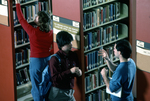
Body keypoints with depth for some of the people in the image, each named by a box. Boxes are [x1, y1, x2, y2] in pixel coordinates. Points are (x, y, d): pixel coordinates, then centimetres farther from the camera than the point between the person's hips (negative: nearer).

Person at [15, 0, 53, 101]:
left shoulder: (33, 32, -17)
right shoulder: (51, 33, -5)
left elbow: (21, 19, -6)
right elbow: (53, 48, 5)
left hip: (36, 61, -5)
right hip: (48, 60, 5)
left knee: (37, 88, 4)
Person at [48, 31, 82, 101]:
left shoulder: (73, 55, 4)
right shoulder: (54, 59, -15)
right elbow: (54, 78, -19)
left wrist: (78, 73, -6)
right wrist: (70, 71, -24)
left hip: (69, 92, 6)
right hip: (58, 93, -6)